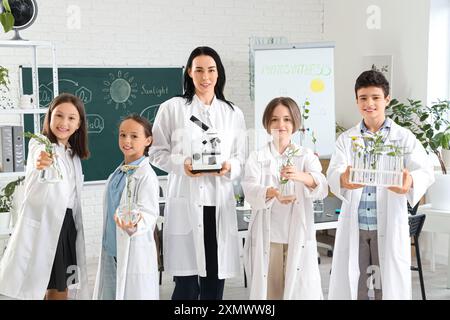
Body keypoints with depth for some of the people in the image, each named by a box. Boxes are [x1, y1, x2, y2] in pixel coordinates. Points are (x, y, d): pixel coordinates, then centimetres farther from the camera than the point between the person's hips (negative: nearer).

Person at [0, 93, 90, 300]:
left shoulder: (73, 154, 13)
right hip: (42, 224, -7)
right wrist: (40, 166, -57)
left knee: (60, 290, 11)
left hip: (66, 225, 7)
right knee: (34, 291, -6)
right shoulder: (39, 146, -10)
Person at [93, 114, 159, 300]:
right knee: (109, 294, 11)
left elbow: (149, 213, -20)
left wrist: (133, 225, -40)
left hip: (134, 252, -7)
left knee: (132, 294, -3)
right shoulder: (117, 174, 11)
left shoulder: (146, 176, -13)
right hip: (111, 250, 7)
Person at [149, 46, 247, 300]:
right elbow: (157, 153, 4)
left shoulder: (234, 113, 12)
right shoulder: (172, 109, 3)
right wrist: (181, 163, -14)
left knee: (215, 282, 6)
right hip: (186, 202, -3)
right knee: (187, 284, -3)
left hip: (220, 203, 3)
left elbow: (241, 157, 14)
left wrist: (230, 167, -9)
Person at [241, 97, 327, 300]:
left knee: (301, 291, -1)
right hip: (267, 239, 0)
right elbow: (250, 190, -13)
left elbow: (321, 188, -14)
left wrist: (301, 177, -36)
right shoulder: (257, 157, 4)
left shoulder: (306, 156, 5)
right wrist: (273, 193, -35)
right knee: (268, 291, 5)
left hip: (299, 239, 0)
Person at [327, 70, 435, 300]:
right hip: (353, 228, 1)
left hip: (389, 228, -1)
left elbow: (425, 171, -9)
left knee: (389, 289, 4)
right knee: (350, 288, 6)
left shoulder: (404, 138, 3)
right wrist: (343, 180, -33)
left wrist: (410, 181, -34)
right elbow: (333, 172, -8)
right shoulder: (346, 139, 7)